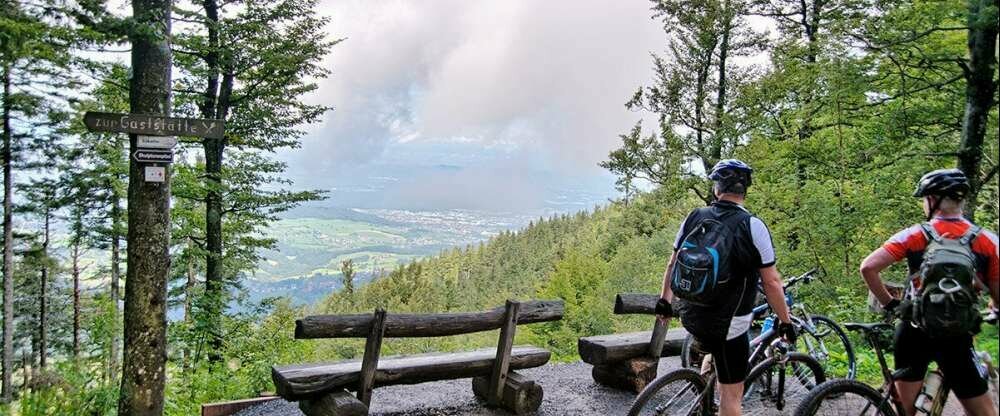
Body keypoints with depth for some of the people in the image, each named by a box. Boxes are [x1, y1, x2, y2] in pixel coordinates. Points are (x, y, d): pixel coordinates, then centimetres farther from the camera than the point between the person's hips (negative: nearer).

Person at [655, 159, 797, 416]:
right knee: (732, 394, 8)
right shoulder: (753, 226, -13)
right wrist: (785, 322, 1)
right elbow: (771, 282, -12)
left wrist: (665, 300, 20)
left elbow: (673, 264, 7)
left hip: (690, 316, 5)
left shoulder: (694, 218, -1)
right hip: (729, 325, -4)